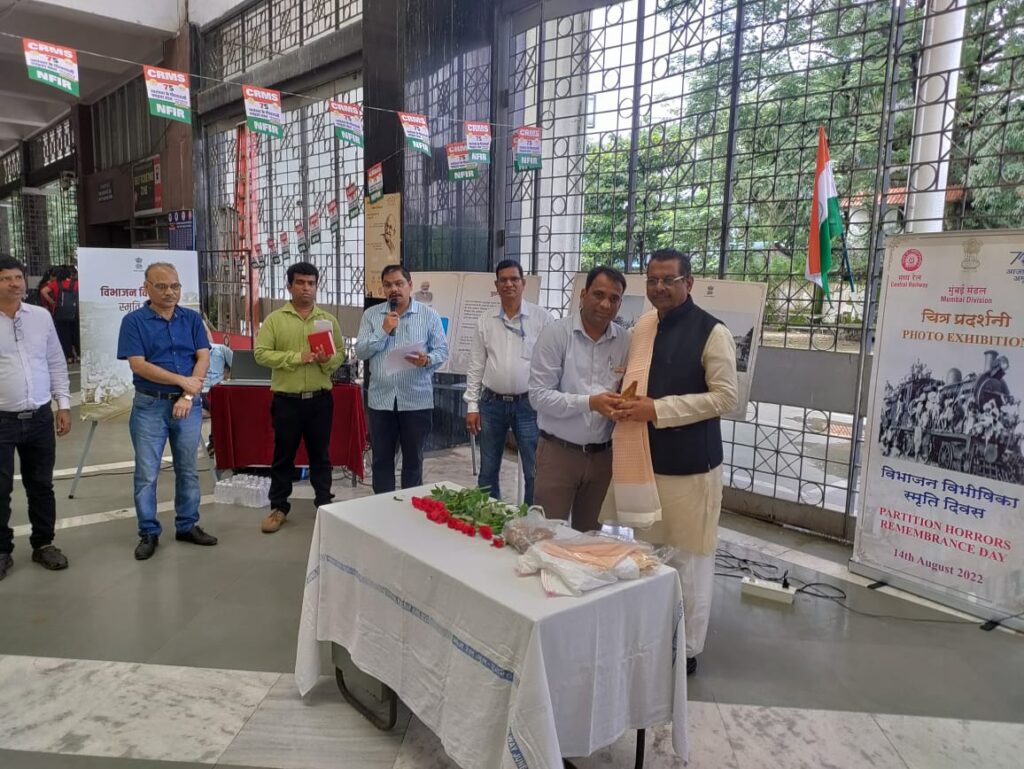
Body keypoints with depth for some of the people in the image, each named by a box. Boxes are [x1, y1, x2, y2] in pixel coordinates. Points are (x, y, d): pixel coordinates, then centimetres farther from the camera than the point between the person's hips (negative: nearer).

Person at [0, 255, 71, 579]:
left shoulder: (41, 316, 5)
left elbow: (56, 363, 11)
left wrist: (63, 404, 8)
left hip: (40, 417, 3)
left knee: (41, 485, 13)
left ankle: (43, 544, 26)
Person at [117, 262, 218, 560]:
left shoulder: (192, 318, 5)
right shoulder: (134, 321, -4)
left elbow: (203, 358, -2)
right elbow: (138, 365, -12)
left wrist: (188, 396, -11)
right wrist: (183, 381, -14)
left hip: (188, 404, 3)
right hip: (150, 405, -3)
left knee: (188, 470, 10)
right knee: (146, 474, 2)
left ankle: (188, 526, 22)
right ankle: (148, 533, 14)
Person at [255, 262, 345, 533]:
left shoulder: (329, 319, 7)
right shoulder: (274, 319, 0)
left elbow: (341, 353, 6)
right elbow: (261, 354, -8)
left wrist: (328, 360, -17)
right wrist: (297, 357, -18)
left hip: (320, 398, 2)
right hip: (286, 399, -1)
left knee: (320, 454, 11)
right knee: (283, 455, 8)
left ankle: (324, 504, 24)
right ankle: (279, 507, 20)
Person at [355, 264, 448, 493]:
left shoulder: (429, 315, 2)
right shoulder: (371, 315, 6)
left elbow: (442, 350, -2)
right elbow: (360, 352, -1)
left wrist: (427, 360, -22)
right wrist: (383, 331, -12)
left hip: (417, 400, -1)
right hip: (381, 399, 2)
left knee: (413, 459, 10)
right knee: (381, 459, 9)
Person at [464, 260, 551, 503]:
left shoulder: (542, 318, -3)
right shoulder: (485, 321, 6)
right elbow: (476, 366, 7)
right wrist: (472, 405, 3)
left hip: (528, 403, -3)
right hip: (491, 403, 3)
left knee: (535, 472, 1)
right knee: (488, 471, 12)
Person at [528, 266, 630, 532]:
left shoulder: (626, 341, 1)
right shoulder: (555, 333, -9)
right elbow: (539, 395, -13)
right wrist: (590, 402, -23)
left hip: (603, 455, 3)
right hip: (558, 451, -3)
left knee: (589, 536, 15)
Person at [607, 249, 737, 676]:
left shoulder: (712, 332, -10)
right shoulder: (642, 326, 10)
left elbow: (726, 397, -14)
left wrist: (656, 409, -19)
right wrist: (625, 404, 3)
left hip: (688, 465, -6)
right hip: (644, 460, 6)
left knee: (687, 560, 4)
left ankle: (686, 650, 22)